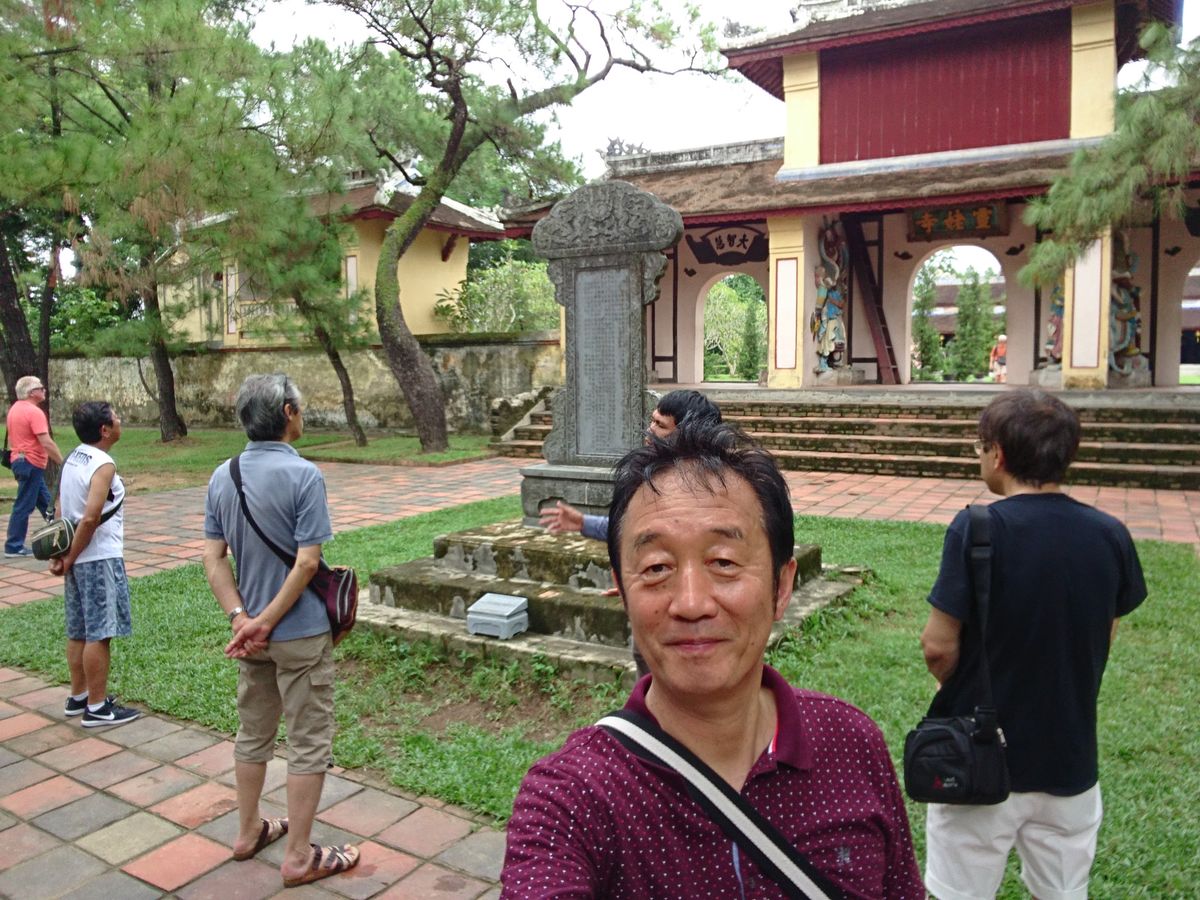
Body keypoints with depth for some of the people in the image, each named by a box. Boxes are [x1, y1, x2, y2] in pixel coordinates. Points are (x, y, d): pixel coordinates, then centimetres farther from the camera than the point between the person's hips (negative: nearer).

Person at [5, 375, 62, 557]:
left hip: (21, 460, 10)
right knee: (24, 506, -4)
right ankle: (13, 547, 1)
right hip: (30, 463, -10)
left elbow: (11, 437, 20)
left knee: (45, 502, 15)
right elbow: (47, 443, -23)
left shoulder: (15, 408, 12)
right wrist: (63, 463, -19)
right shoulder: (34, 412, -18)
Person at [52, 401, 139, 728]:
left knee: (79, 632, 17)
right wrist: (70, 558, -13)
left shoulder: (72, 459, 9)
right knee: (99, 634, -2)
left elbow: (61, 510, 9)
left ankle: (78, 697, 28)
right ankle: (97, 708, 5)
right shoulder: (103, 465, -18)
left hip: (79, 559, 9)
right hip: (99, 559, -9)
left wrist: (62, 553, 5)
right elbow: (90, 518, -24)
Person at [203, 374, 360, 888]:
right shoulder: (303, 475, -18)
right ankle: (299, 857, 15)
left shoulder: (222, 477, 2)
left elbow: (214, 559, 0)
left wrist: (242, 618, -6)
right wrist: (266, 621, -13)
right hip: (300, 633, -7)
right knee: (309, 744, 6)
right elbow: (307, 562, -21)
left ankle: (249, 832, 37)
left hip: (251, 632, 7)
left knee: (253, 733, 22)